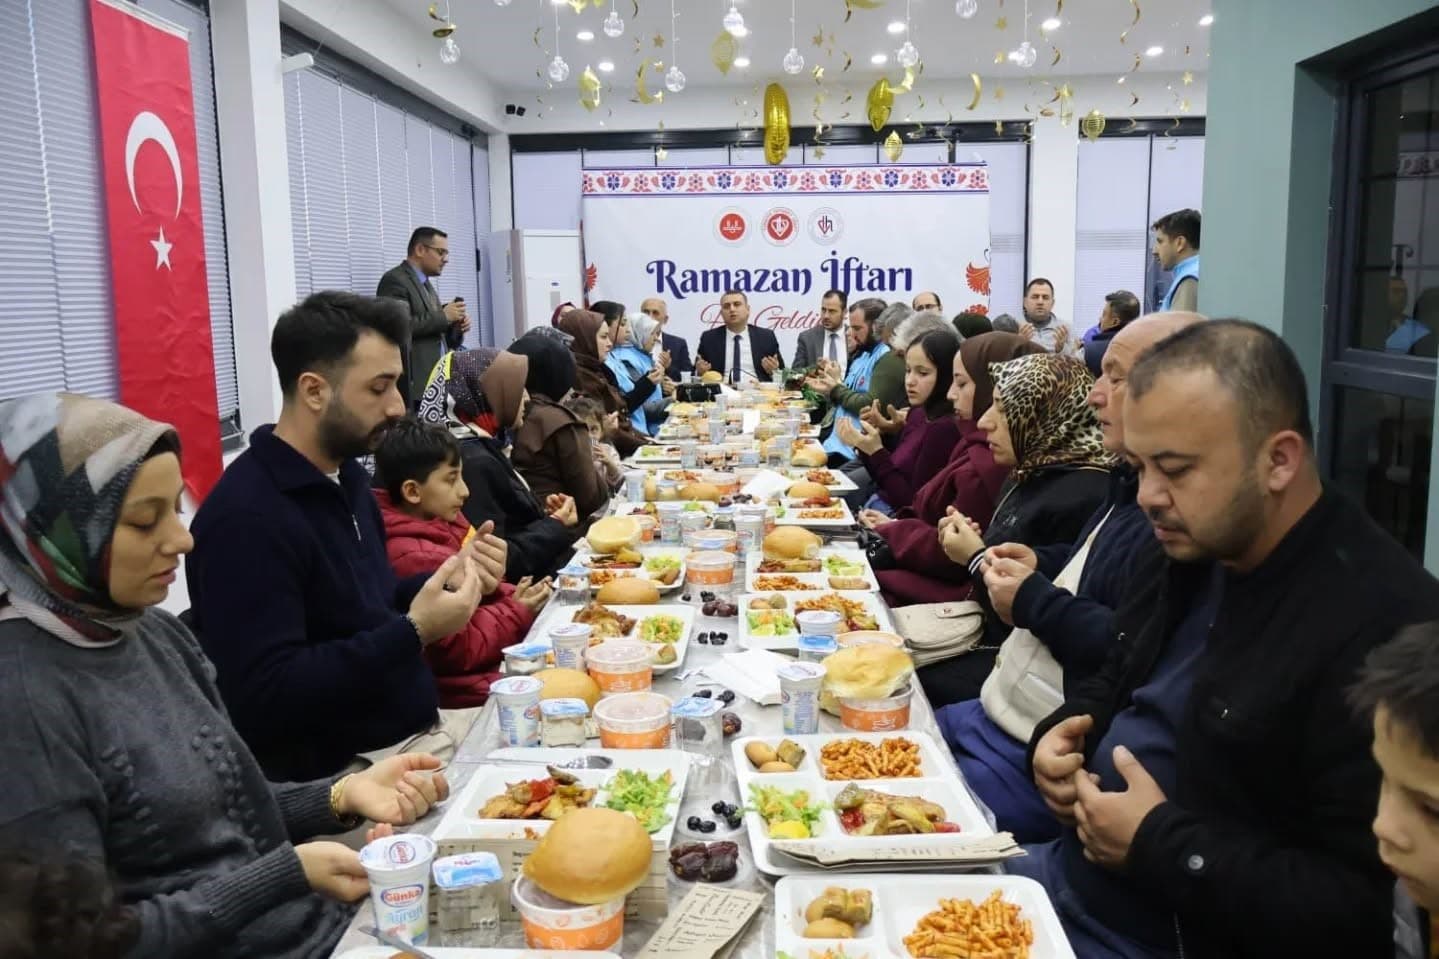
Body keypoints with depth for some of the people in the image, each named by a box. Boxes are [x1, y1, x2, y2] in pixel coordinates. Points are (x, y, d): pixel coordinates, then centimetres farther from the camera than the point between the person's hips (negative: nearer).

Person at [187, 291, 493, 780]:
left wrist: (445, 581, 0)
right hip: (345, 777, -8)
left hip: (419, 733, 9)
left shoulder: (347, 475, 9)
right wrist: (415, 631, -26)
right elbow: (264, 699, -24)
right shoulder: (245, 517, -20)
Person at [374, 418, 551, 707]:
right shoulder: (417, 559, -28)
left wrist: (512, 597, -4)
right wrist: (517, 612, -13)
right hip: (467, 688, -10)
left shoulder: (434, 524, 3)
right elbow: (460, 651, -24)